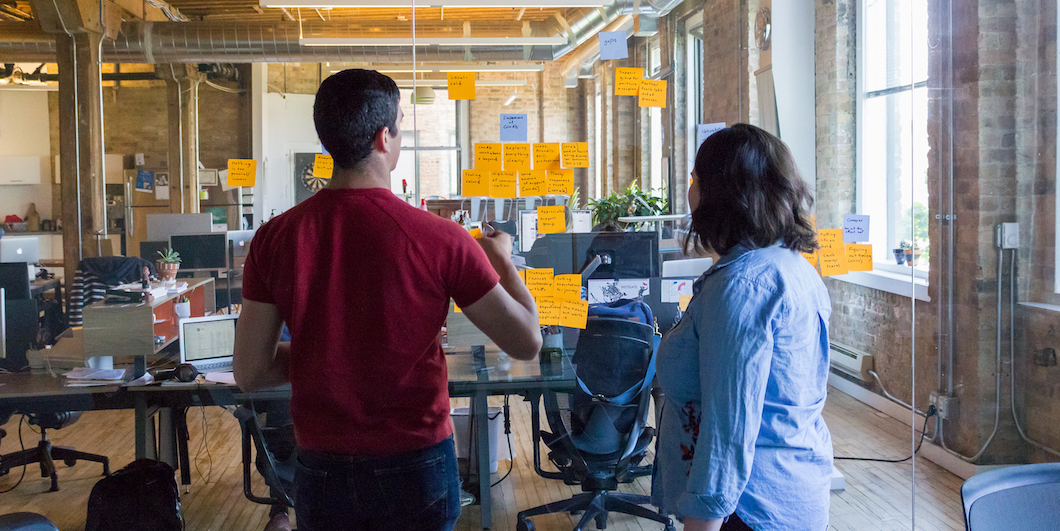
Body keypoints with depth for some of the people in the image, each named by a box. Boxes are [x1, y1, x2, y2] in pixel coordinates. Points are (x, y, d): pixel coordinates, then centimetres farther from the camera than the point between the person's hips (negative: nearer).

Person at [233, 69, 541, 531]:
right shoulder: (440, 240, -17)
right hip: (417, 465, -2)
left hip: (321, 468, 2)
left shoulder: (275, 238, -9)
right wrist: (502, 259, 9)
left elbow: (249, 373, -4)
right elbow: (526, 341, -8)